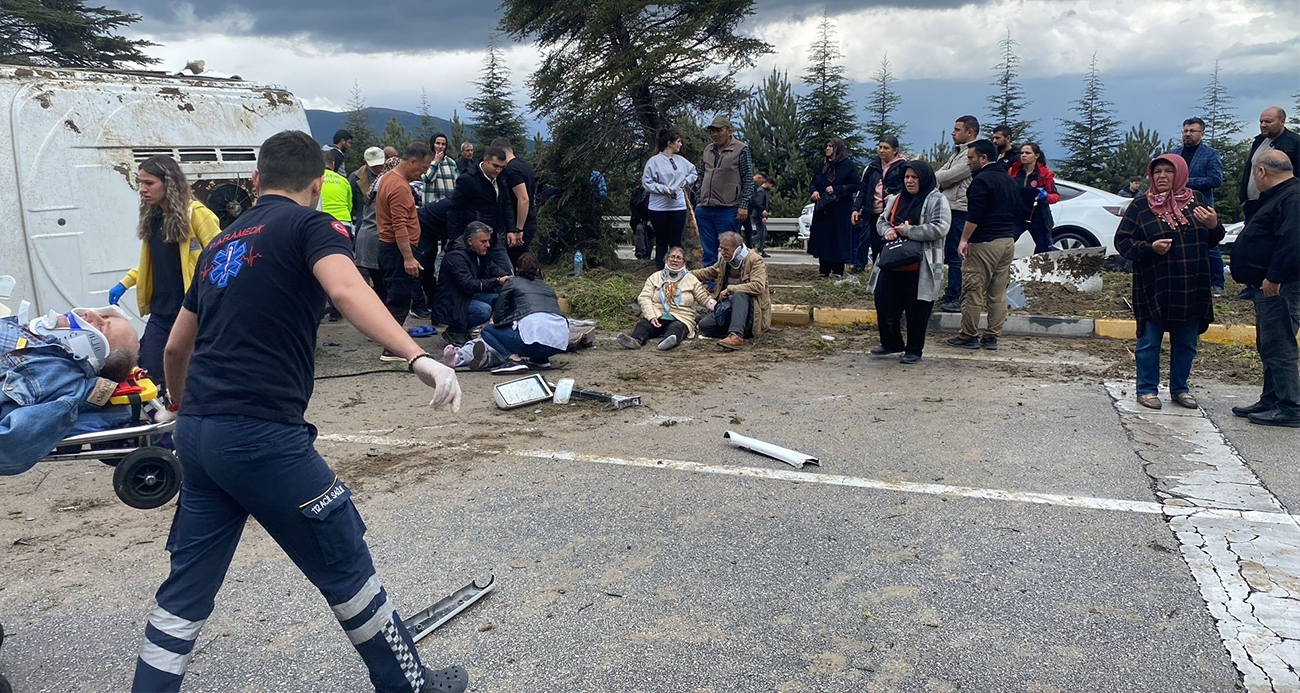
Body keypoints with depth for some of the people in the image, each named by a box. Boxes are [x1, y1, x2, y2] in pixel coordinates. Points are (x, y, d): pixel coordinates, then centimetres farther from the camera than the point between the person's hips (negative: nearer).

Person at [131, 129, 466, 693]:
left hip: (196, 432, 7)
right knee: (346, 569, 7)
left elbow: (176, 346, 27)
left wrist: (182, 405, 46)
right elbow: (347, 291, -24)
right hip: (263, 435, -7)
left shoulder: (221, 243, 19)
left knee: (187, 588, 16)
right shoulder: (311, 225, -1)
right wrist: (418, 357, -37)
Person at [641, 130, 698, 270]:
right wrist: (664, 189, -17)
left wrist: (686, 181, 8)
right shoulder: (654, 161, -7)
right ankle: (660, 270, 12)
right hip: (659, 208, -4)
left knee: (676, 241, 6)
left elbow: (693, 173, 27)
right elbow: (646, 182, -8)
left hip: (678, 207, 4)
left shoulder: (681, 161, 9)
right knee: (662, 241, 5)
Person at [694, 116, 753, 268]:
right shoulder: (708, 150, 15)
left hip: (728, 210, -5)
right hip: (704, 209, 5)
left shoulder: (741, 149, -2)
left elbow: (748, 180, -4)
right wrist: (697, 203, 15)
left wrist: (744, 205, -10)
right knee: (708, 252, 10)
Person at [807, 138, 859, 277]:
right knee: (822, 240, 5)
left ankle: (837, 273, 1)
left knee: (838, 240, -4)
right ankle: (823, 271, 11)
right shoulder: (823, 165, 14)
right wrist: (814, 191, -2)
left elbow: (855, 185, -9)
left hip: (840, 211, -6)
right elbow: (814, 182, 20)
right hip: (822, 210, 6)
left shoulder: (848, 165, -4)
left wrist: (836, 189, -18)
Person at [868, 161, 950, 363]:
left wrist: (908, 231, -17)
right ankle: (891, 343, 26)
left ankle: (914, 350, 16)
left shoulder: (936, 200, -6)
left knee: (916, 309, 2)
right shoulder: (896, 199, 15)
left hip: (919, 268, -6)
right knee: (884, 301, 8)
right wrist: (887, 230, -3)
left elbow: (940, 228, -18)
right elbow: (881, 220, 22)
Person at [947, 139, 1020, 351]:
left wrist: (964, 240, -15)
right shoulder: (1009, 180, 17)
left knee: (973, 291, -3)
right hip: (1008, 241, 9)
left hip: (984, 243, -9)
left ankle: (968, 336, 0)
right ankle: (992, 336, 12)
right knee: (998, 293, 9)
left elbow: (974, 215, -18)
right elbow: (1016, 210, 23)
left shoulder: (981, 180, -11)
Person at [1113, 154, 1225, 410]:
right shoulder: (1139, 206, -2)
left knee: (1186, 343, 12)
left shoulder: (1195, 200, 7)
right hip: (1154, 290, -3)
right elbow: (1122, 241, -4)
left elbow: (1212, 241, 13)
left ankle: (1179, 388, 26)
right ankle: (1147, 389, 15)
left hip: (1192, 290, 3)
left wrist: (1214, 226, -9)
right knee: (1149, 342, 3)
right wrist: (1150, 248, -19)